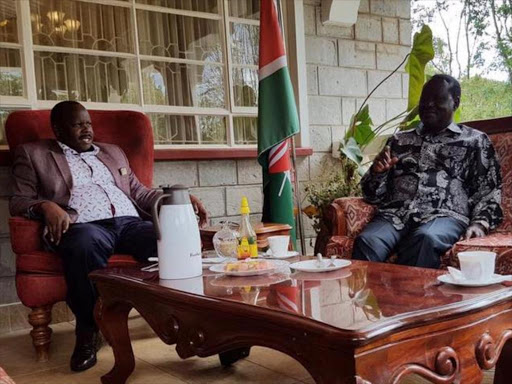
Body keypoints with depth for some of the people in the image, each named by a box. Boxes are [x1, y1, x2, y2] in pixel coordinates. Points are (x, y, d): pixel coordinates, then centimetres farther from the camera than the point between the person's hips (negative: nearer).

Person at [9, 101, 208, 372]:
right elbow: (18, 201, 9)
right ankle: (88, 331, -22)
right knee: (88, 242, -41)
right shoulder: (34, 154, 18)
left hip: (130, 222, 4)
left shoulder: (113, 152, 30)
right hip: (84, 226, -3)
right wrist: (46, 205, -15)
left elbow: (139, 192, 26)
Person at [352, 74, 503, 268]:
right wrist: (378, 171, 0)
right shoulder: (399, 140, 24)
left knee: (424, 238, -39)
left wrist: (480, 223, -9)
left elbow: (489, 190, 10)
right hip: (395, 214, 2)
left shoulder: (475, 141, 18)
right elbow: (373, 194, 22)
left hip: (445, 216, -2)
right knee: (366, 241, -33)